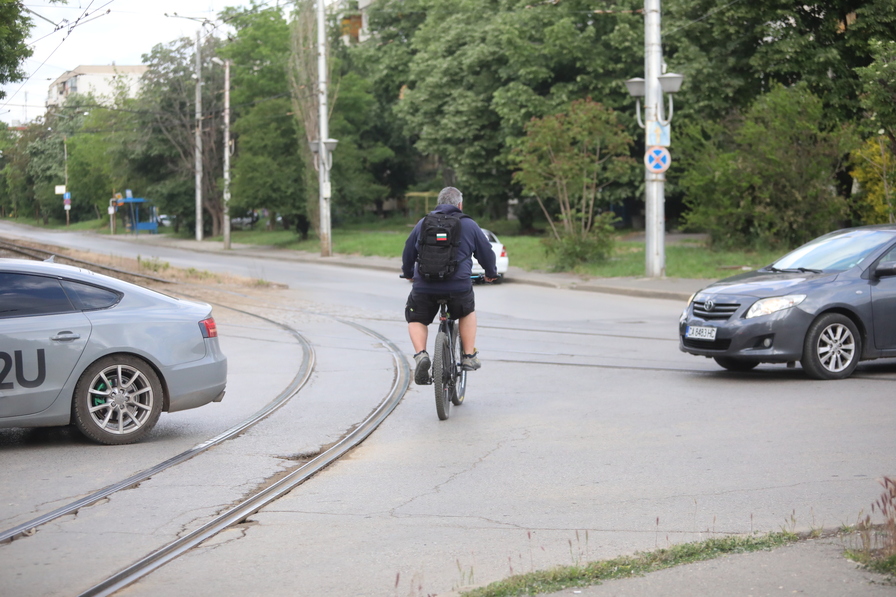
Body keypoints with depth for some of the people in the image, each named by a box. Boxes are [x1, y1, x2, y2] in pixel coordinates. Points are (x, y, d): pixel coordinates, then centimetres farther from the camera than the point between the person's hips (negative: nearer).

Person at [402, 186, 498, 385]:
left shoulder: (423, 223, 13)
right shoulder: (469, 225, 8)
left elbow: (408, 252, 22)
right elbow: (486, 252, 16)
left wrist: (408, 273, 42)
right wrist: (491, 273, 37)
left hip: (424, 286, 1)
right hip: (459, 285, -1)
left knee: (417, 320, 21)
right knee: (467, 313, 28)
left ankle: (421, 354, -4)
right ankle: (469, 356, 23)